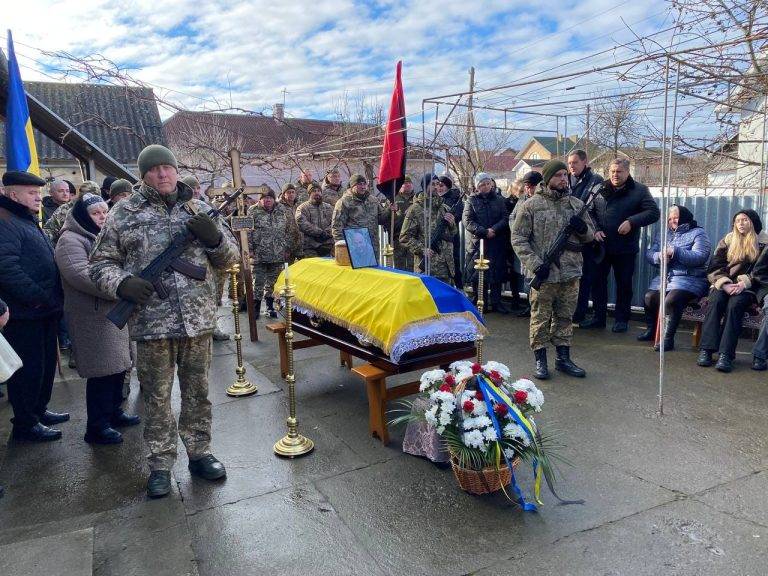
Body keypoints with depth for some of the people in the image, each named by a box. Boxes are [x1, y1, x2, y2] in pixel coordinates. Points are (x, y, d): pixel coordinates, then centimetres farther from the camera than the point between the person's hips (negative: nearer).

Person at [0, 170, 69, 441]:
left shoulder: (29, 221, 20)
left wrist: (53, 298, 17)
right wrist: (38, 297, -23)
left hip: (44, 310, 10)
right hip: (24, 313, -10)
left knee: (45, 364, 18)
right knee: (29, 367, -1)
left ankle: (39, 409, 33)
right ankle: (25, 424, 11)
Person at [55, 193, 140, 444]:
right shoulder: (70, 240, -9)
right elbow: (80, 275, -23)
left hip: (116, 312, 9)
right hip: (94, 317, -9)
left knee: (118, 366, 14)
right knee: (103, 371, -7)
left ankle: (114, 412, 30)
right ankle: (96, 427, 4)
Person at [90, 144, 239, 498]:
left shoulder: (199, 210, 9)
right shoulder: (124, 213, 3)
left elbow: (229, 258, 11)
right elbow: (101, 263, 7)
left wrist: (215, 237, -10)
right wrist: (121, 283, -14)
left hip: (199, 320, 2)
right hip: (151, 321, -2)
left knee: (197, 392, 12)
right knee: (157, 397, 9)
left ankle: (199, 453, 28)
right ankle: (160, 465, 23)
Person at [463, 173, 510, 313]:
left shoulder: (499, 200, 11)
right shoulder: (471, 201, 3)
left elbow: (505, 218, 4)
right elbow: (467, 221, -7)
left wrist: (494, 229, -15)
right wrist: (484, 231, -16)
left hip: (496, 243, 2)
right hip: (477, 242, -2)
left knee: (497, 273, 5)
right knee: (477, 275, 0)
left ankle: (496, 301, 16)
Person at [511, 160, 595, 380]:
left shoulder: (576, 204, 9)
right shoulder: (531, 205, -4)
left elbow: (590, 236, 17)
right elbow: (518, 238, -6)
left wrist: (583, 228, -8)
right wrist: (534, 263, -16)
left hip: (570, 273, 4)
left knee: (565, 317, 14)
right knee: (540, 318, 4)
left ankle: (563, 358, 26)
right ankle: (540, 361, 15)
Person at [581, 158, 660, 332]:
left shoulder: (639, 190, 0)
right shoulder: (601, 189, 7)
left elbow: (654, 213, -6)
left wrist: (632, 221, -18)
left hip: (625, 248, -2)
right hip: (601, 245, 3)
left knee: (623, 284, 6)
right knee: (598, 281, 8)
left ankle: (621, 319, 19)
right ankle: (599, 317, 20)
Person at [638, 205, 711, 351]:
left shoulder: (698, 233, 2)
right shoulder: (662, 233, 19)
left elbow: (699, 257, -14)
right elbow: (649, 253, 8)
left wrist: (675, 252, -24)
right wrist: (659, 256, -14)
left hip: (689, 278, -5)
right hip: (665, 277, 5)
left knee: (671, 300, -29)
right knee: (649, 297, -17)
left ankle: (668, 338, -18)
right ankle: (651, 330, 9)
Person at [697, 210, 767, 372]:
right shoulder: (728, 240, 14)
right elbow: (715, 267, 6)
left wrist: (744, 283, -18)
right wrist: (725, 284, -12)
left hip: (748, 287, -2)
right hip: (724, 284, 2)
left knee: (735, 305, -32)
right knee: (715, 301, -29)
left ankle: (725, 354, -39)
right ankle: (706, 349, -35)